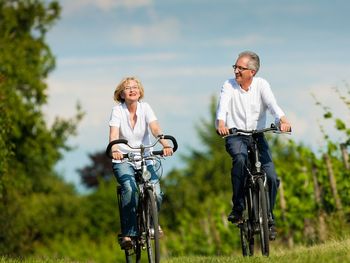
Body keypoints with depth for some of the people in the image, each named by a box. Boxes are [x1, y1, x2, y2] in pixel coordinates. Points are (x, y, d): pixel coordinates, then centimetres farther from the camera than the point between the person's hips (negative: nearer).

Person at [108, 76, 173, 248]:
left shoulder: (145, 108, -1)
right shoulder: (117, 110, -5)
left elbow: (155, 128, -16)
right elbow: (114, 133, -20)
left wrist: (165, 145, -35)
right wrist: (114, 150, -42)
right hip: (122, 160, -2)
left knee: (156, 193, -17)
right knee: (131, 189, -30)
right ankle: (128, 233, -24)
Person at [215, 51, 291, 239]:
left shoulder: (261, 85, -1)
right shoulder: (229, 86, -2)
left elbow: (272, 104, -17)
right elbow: (223, 106, -19)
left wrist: (282, 120, -38)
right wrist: (221, 123, -41)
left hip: (257, 136, 2)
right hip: (235, 136, -2)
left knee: (271, 177, -13)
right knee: (240, 158, -35)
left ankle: (268, 217, 9)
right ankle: (237, 207, -25)